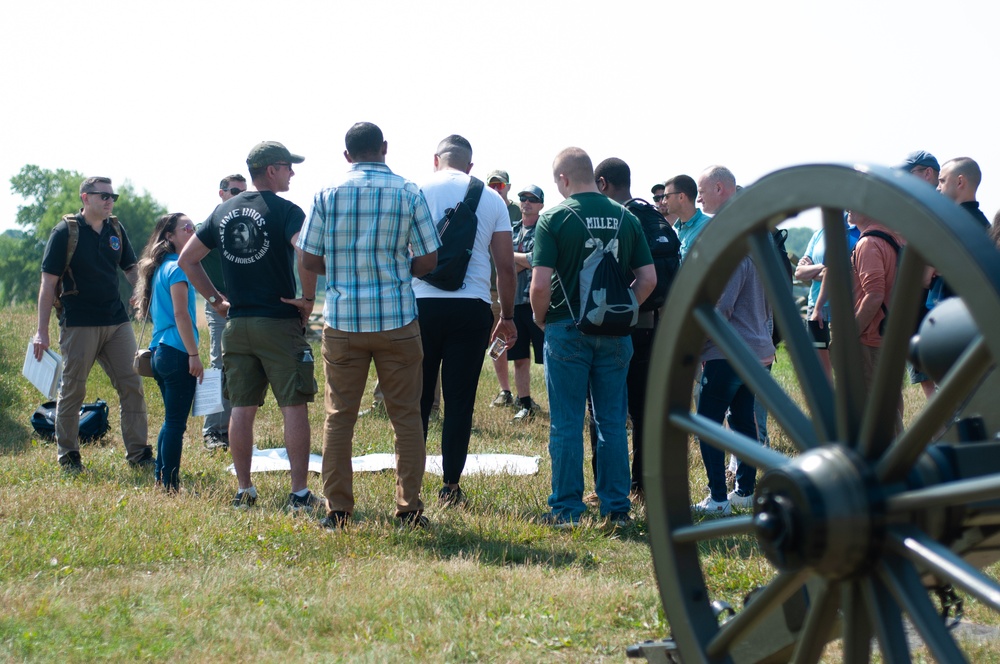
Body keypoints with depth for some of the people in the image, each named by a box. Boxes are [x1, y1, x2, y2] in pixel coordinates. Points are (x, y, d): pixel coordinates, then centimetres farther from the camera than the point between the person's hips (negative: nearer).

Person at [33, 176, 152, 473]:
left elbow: (131, 271, 16)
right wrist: (42, 331, -9)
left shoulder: (116, 229, 9)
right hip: (79, 324, -5)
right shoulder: (65, 232, -6)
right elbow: (49, 282, -6)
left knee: (132, 385, 1)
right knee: (72, 390, 3)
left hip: (117, 321, 5)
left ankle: (138, 453, 7)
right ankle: (68, 455, 15)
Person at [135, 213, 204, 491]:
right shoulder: (177, 268, -11)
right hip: (177, 352, -10)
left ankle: (161, 480, 20)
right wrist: (194, 354, -17)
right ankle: (170, 485, -6)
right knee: (176, 422, -6)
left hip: (159, 351, 10)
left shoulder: (159, 267, 17)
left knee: (171, 420, 17)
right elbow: (181, 314, -17)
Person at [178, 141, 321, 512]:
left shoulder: (223, 212, 12)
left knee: (242, 409, 9)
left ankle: (244, 491, 13)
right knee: (294, 407, -1)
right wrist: (308, 299, -13)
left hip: (237, 324, 5)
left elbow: (187, 259, 17)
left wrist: (215, 299, 17)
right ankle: (299, 494, -3)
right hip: (279, 324, -5)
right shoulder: (284, 210, -8)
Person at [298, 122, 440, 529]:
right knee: (405, 417, 6)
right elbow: (429, 260, 0)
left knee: (339, 417, 8)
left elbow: (309, 259, 2)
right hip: (397, 320, -1)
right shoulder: (408, 193, -2)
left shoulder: (328, 194, 0)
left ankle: (337, 509, 7)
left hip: (342, 320, 1)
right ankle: (409, 508, 6)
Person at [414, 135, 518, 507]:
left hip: (422, 305, -1)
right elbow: (506, 265, 7)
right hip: (471, 309, 1)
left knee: (417, 397, 7)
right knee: (460, 400, 5)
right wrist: (508, 317, 15)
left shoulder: (417, 193, 3)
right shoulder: (491, 199, 8)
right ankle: (451, 487, 6)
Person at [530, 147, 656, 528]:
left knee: (566, 424, 2)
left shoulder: (555, 218, -9)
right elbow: (649, 278, 2)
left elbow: (540, 284, -14)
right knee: (612, 422, 10)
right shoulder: (626, 218, 4)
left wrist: (540, 318, 3)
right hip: (615, 334, 4)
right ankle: (616, 507, 12)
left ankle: (566, 510, 5)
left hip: (567, 329, -3)